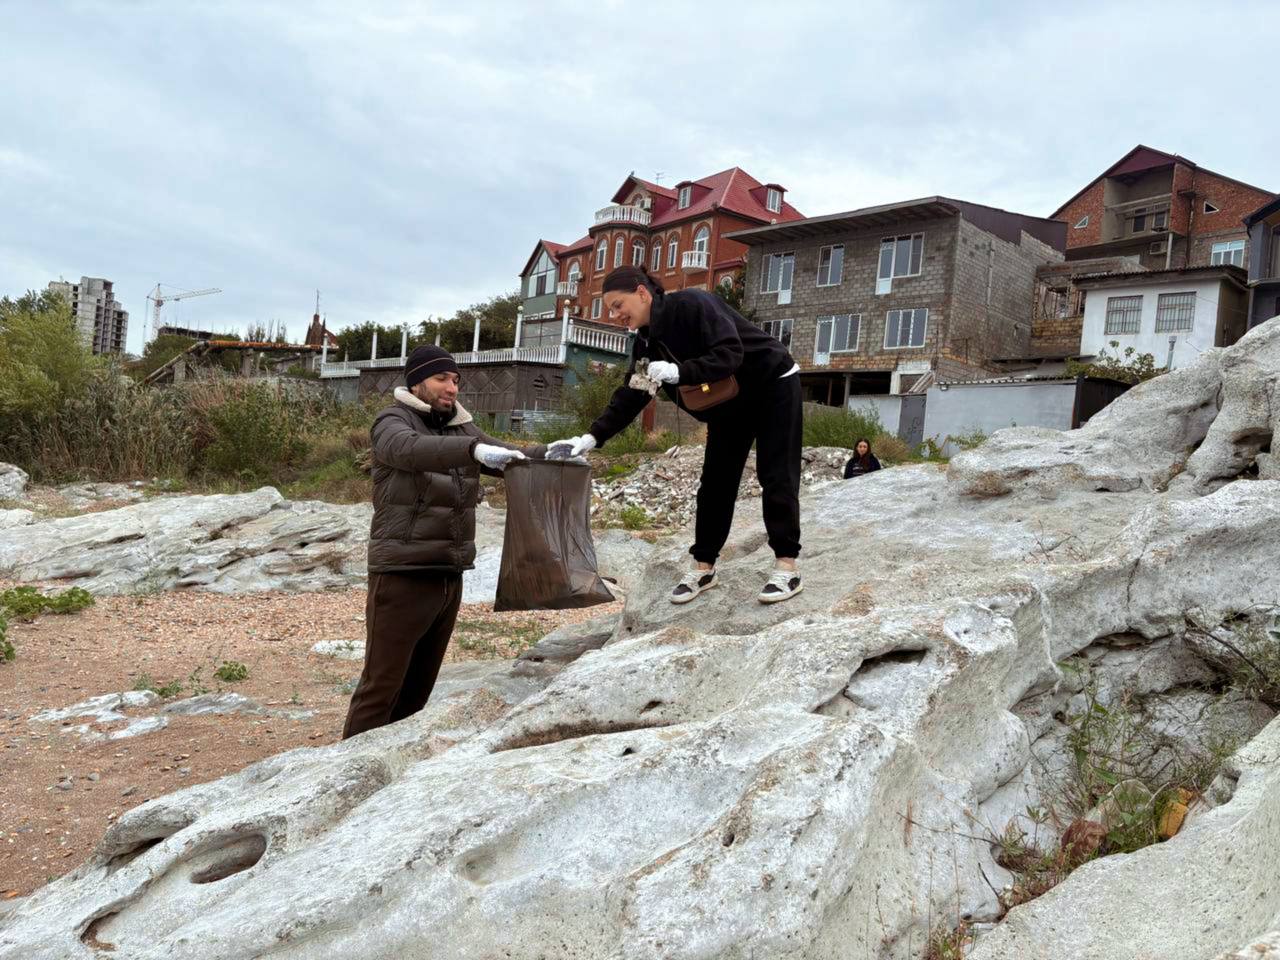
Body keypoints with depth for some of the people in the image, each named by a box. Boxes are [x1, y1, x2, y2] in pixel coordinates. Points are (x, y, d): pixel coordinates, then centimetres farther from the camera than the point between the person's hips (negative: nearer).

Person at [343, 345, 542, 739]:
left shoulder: (461, 428, 14)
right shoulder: (393, 422, -6)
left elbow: (511, 457, 5)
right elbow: (411, 450, -29)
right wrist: (474, 450, -45)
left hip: (449, 577, 7)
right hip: (402, 576, -6)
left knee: (420, 683, 14)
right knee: (382, 684, -1)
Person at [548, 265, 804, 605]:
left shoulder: (693, 304, -27)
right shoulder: (648, 341, -4)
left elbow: (729, 355, -33)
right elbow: (629, 396, -6)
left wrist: (678, 372, -43)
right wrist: (591, 438, -15)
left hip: (773, 385, -7)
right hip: (730, 401, 8)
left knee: (776, 477, -7)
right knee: (715, 481, 4)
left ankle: (787, 566, -1)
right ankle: (703, 566, 11)